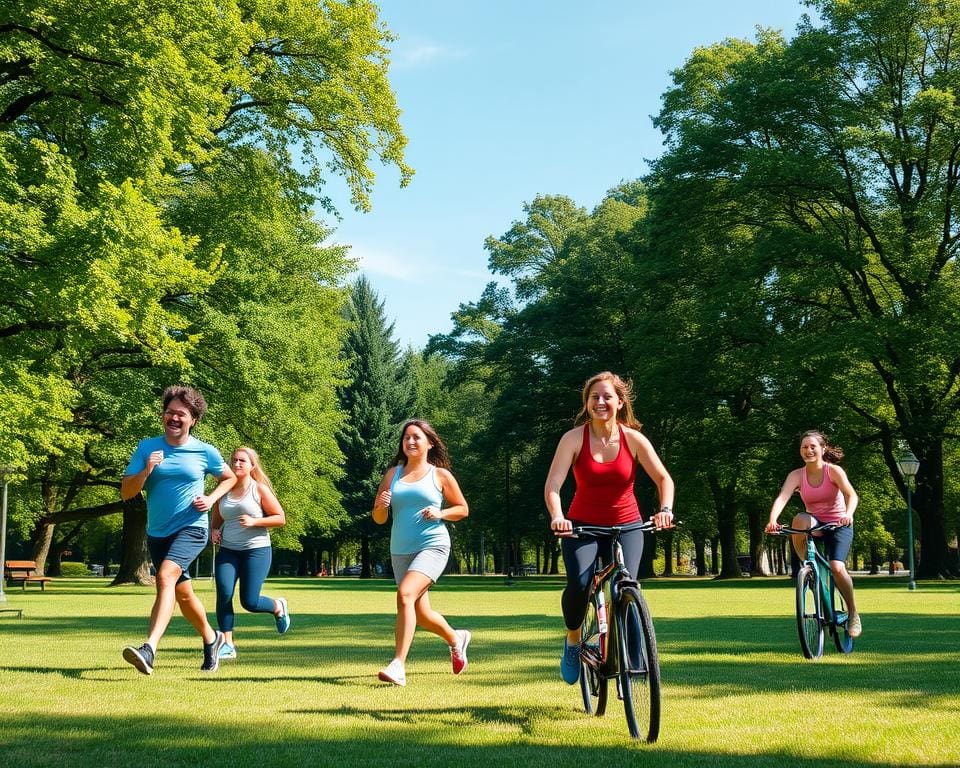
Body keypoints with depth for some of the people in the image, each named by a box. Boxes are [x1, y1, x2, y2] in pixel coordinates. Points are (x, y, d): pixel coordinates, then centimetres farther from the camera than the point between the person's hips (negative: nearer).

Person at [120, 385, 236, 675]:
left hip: (191, 529, -4)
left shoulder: (205, 452, -2)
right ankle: (211, 638, 42)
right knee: (182, 593, 17)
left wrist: (212, 498, -3)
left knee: (166, 577, -28)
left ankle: (149, 650, -39)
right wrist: (146, 471, -20)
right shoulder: (147, 447, 1)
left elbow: (229, 478, 16)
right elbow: (126, 492, -2)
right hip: (157, 533, 4)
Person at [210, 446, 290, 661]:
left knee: (250, 602, -6)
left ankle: (278, 606, 28)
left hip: (257, 550, -3)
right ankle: (227, 644, -6)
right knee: (224, 594, -16)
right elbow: (216, 520, 22)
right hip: (228, 551, 3)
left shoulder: (260, 489, -2)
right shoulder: (224, 490, 9)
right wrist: (214, 531, 0)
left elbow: (281, 518, -3)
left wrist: (254, 521, -15)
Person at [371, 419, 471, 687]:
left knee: (405, 594, -27)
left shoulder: (440, 475, 2)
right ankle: (456, 639, 43)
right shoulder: (392, 474, 11)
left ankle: (398, 666, -29)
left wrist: (440, 514, -10)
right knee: (421, 614, 12)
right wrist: (381, 506, -11)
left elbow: (463, 509, 9)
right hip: (400, 551, 5)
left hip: (432, 546, -5)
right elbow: (378, 518, 12)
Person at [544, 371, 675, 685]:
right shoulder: (574, 438, -10)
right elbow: (552, 486, -18)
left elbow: (663, 478, -6)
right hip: (582, 526, -1)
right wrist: (557, 517, -36)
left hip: (626, 526, 1)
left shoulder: (634, 439, -6)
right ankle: (573, 641, 6)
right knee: (579, 585, -24)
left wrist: (665, 510, -26)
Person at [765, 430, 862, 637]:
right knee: (800, 519, -35)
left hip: (838, 525, -2)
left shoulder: (833, 471, -12)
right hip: (814, 525, 2)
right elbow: (782, 498, -21)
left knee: (837, 567, -25)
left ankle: (853, 614, -1)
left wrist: (848, 514, -49)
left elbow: (851, 495, -27)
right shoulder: (796, 475, -6)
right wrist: (772, 520, -41)